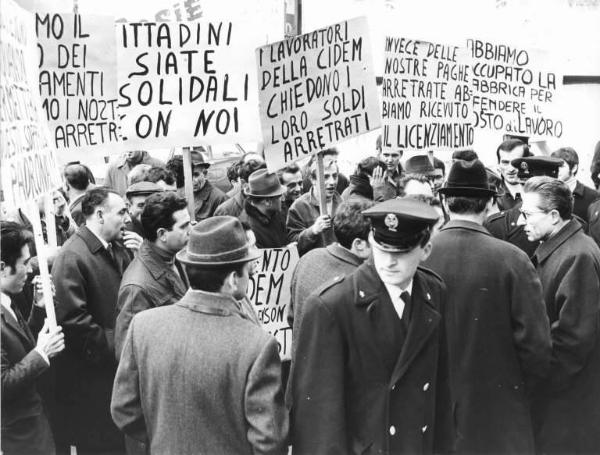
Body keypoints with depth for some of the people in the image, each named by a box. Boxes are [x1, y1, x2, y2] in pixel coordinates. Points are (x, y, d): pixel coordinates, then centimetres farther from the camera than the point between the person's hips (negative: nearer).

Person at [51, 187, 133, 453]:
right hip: (91, 376, -7)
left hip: (119, 366, 7)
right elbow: (73, 321, -22)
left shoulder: (118, 249, 7)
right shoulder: (71, 257, -18)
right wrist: (117, 342, -18)